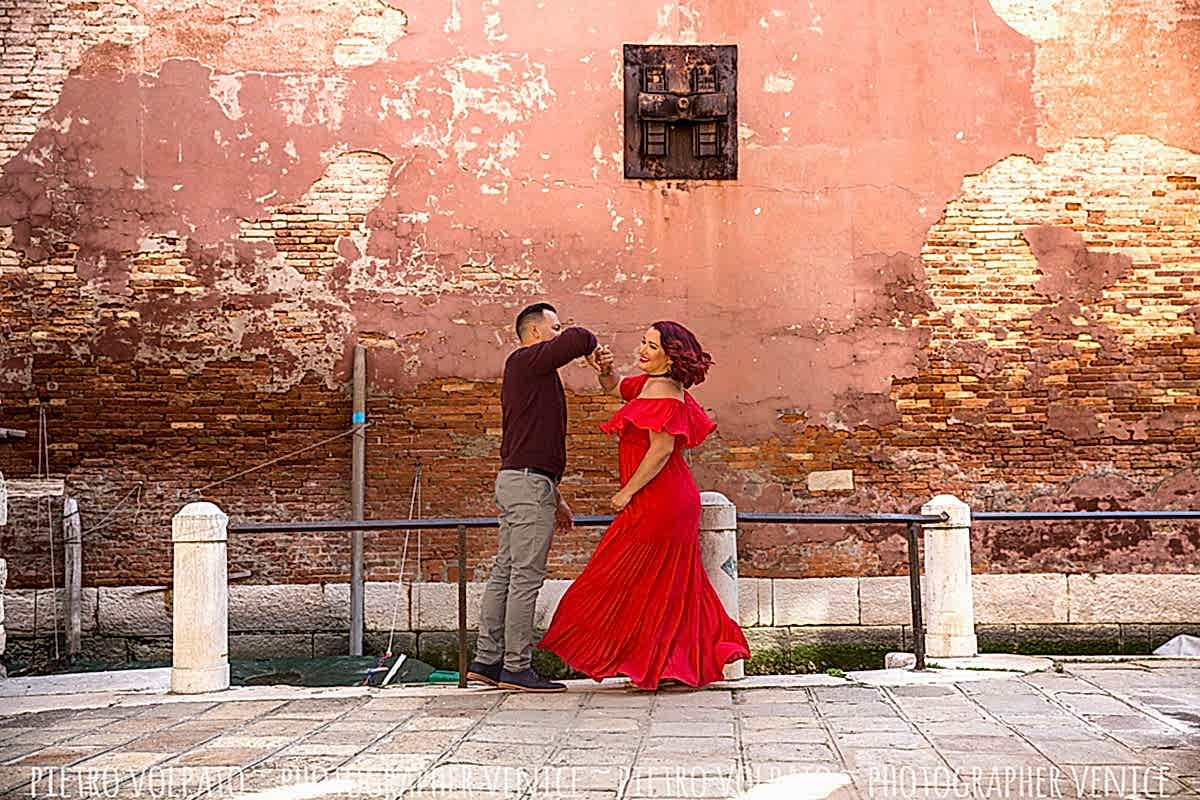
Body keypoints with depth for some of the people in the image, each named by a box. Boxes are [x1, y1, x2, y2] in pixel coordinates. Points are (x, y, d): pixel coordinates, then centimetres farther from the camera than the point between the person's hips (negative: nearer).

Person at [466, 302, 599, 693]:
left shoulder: (533, 373, 25)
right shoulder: (526, 361, -6)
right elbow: (578, 339, -21)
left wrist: (555, 498, 26)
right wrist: (590, 345, 4)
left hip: (518, 482, 10)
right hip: (528, 483, -10)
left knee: (505, 573, 10)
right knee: (526, 576, -8)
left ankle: (486, 660, 13)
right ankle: (517, 667, -6)